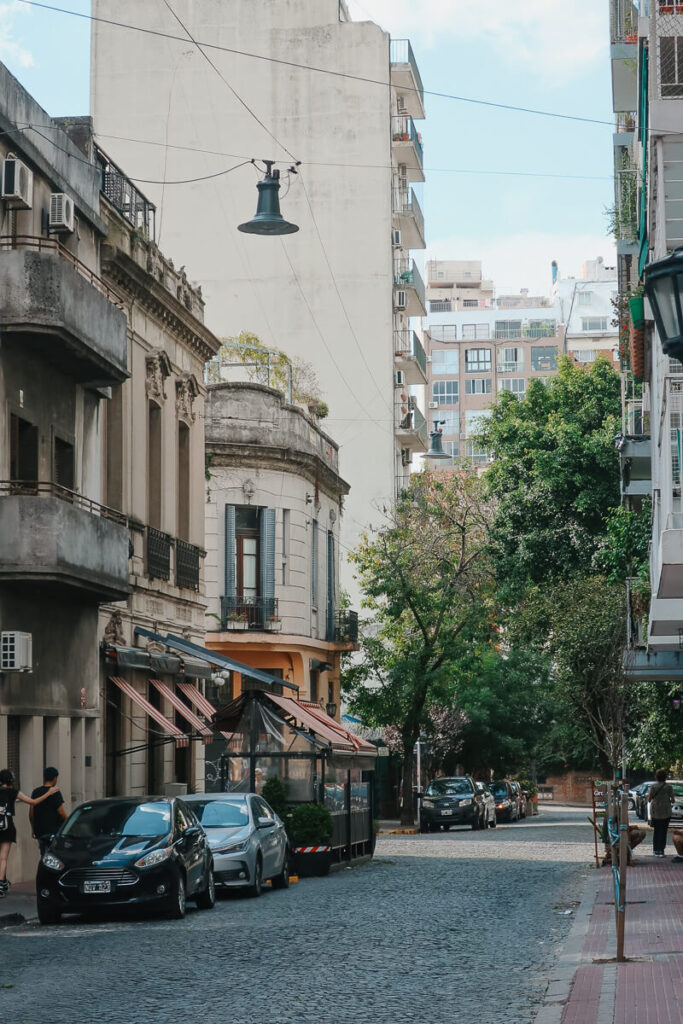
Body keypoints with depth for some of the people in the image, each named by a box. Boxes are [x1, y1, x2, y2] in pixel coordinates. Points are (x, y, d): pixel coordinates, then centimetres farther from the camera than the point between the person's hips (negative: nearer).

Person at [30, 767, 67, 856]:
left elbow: (31, 813, 10)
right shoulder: (55, 793, -11)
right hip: (54, 831, -6)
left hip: (39, 831, 6)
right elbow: (61, 812, -12)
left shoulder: (35, 792, 8)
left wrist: (33, 829, 20)